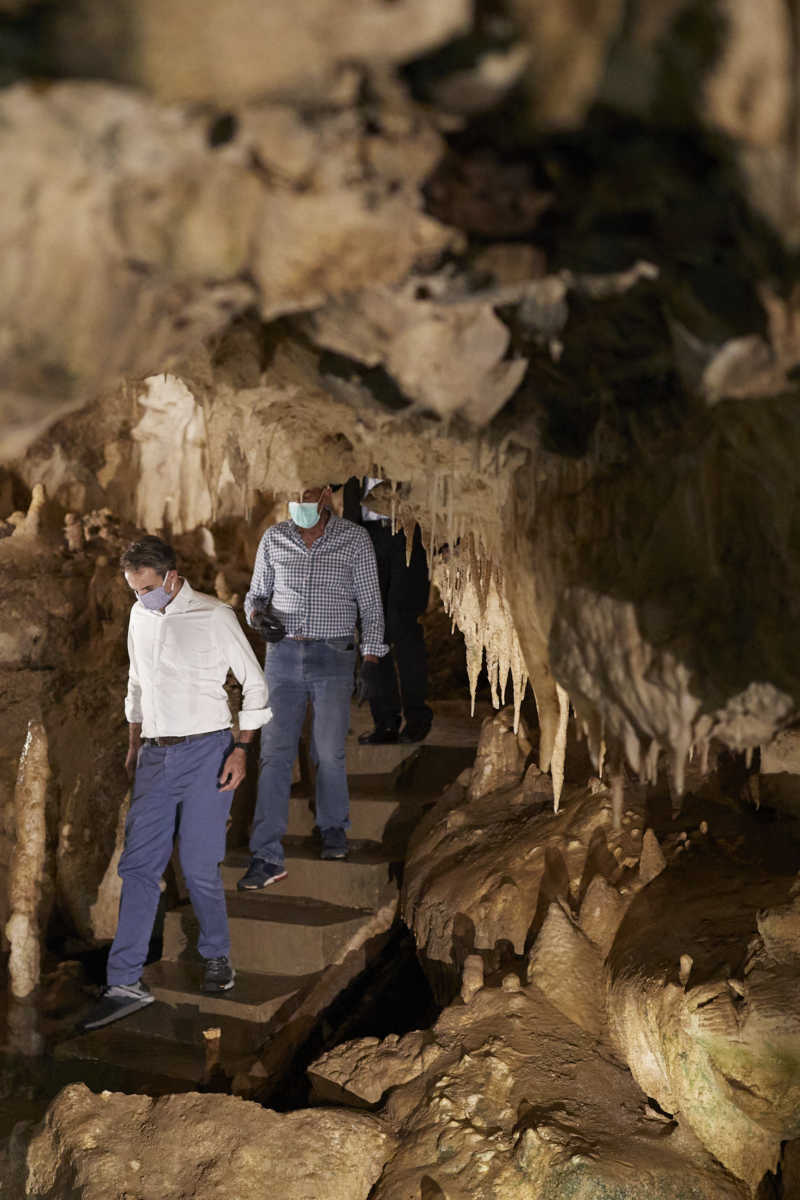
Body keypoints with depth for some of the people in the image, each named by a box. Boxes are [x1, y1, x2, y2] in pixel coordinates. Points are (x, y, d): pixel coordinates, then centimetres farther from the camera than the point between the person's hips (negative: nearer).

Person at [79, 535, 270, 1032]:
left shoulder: (215, 616, -8)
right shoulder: (140, 616, 9)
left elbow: (255, 684, -4)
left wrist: (241, 749, -10)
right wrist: (134, 746, 20)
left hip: (206, 751, -5)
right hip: (156, 754, 5)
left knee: (200, 867, 0)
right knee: (138, 865, 1)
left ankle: (218, 957, 24)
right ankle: (126, 983, 8)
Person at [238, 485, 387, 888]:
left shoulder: (354, 540, -2)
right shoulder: (274, 538, 5)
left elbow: (371, 604, 1)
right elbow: (256, 593, 14)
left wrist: (371, 658, -7)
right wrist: (260, 616, -9)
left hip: (333, 658, -2)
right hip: (283, 655, 2)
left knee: (328, 754, 6)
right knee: (275, 753, -3)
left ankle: (333, 827, 32)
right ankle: (267, 856, 0)